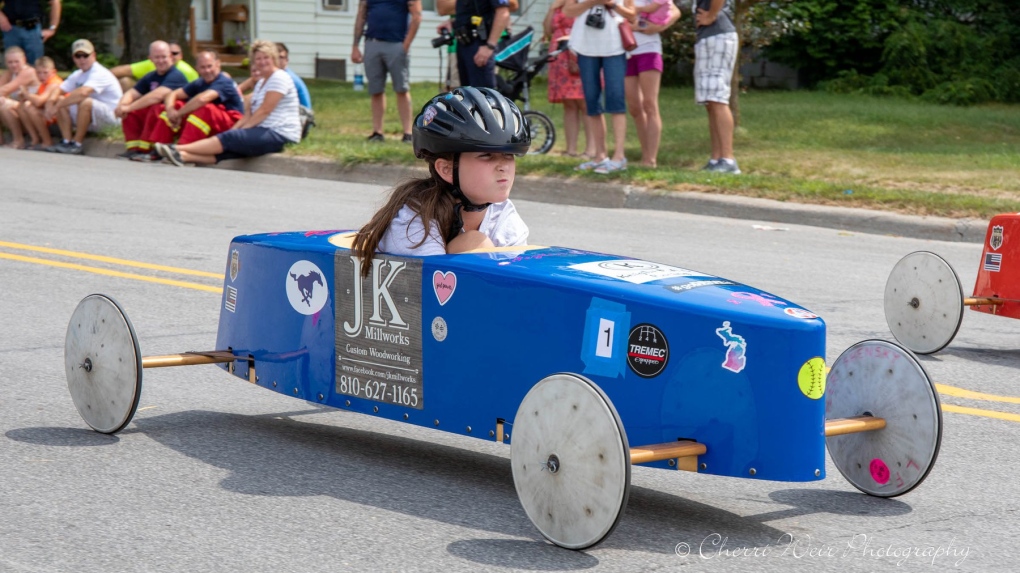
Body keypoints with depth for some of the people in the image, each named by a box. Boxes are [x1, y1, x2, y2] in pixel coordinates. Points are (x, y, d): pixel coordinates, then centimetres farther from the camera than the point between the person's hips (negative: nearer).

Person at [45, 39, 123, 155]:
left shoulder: (100, 74, -19)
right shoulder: (77, 75, 10)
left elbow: (83, 92, -36)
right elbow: (59, 91, 10)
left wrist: (57, 106, -31)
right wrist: (50, 103, -14)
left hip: (111, 117, -9)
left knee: (85, 102, -35)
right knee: (59, 100, -1)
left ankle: (76, 145, -23)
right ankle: (66, 141, -9)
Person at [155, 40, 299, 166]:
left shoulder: (279, 78, -8)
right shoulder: (261, 82, 23)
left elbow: (264, 111, -13)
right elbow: (249, 114, 15)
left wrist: (240, 130, -9)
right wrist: (234, 129, -1)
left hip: (279, 135, -9)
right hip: (265, 132, 9)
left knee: (230, 139, -20)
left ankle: (179, 149, -23)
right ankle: (184, 156, -28)